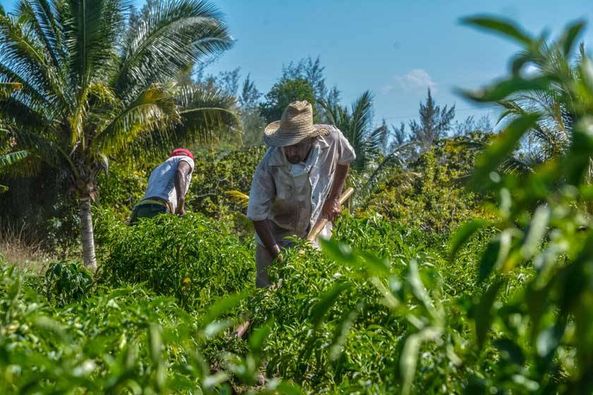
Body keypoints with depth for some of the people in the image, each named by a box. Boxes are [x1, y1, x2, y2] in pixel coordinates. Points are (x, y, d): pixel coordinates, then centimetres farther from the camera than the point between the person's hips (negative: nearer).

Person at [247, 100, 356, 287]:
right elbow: (258, 215, -24)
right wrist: (277, 256, -29)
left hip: (316, 226, 2)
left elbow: (344, 160, 2)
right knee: (269, 288, 1)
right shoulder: (268, 166, -32)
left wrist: (333, 199, 1)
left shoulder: (332, 139, -24)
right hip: (277, 232, -2)